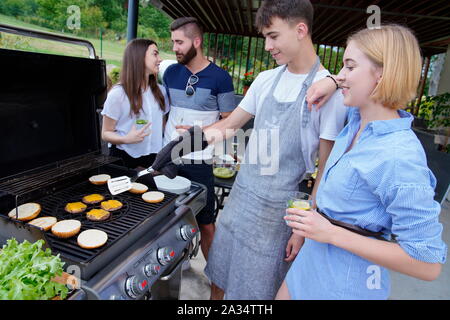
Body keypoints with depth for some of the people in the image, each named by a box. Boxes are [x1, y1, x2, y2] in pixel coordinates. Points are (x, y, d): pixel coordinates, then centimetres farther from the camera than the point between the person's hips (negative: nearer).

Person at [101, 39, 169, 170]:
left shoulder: (160, 91, 3)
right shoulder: (118, 93, -10)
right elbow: (106, 133, -5)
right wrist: (126, 139, -25)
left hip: (154, 159, 4)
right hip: (123, 159, -3)